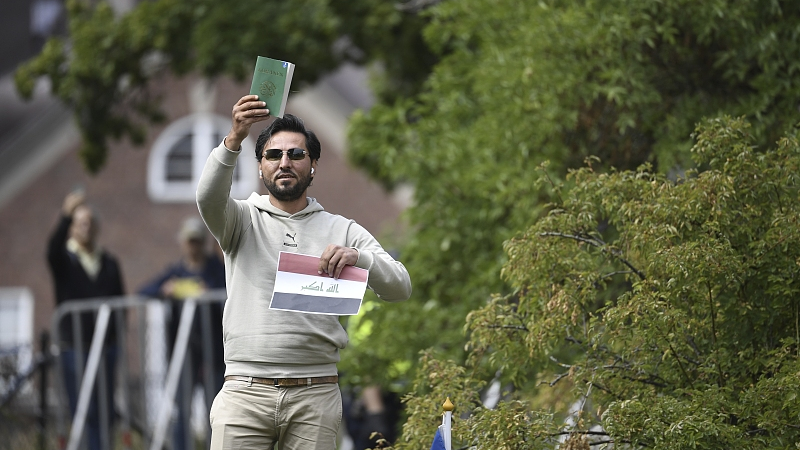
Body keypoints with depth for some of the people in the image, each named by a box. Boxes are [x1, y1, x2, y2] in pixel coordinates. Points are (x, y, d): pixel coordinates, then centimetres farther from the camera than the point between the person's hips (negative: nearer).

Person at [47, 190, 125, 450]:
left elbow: (120, 300, 15)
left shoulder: (109, 263, 15)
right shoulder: (65, 260, 3)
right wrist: (66, 216, -35)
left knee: (105, 408, 4)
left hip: (106, 345, 4)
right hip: (75, 346, -4)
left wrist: (118, 329, 0)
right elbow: (53, 248, -20)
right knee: (84, 411, -8)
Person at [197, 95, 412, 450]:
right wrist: (233, 140, -29)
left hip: (315, 397, 1)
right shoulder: (243, 219, 11)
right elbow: (209, 197, -12)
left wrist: (359, 258, -18)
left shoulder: (343, 231, 14)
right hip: (246, 393, -1)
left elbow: (400, 287, 3)